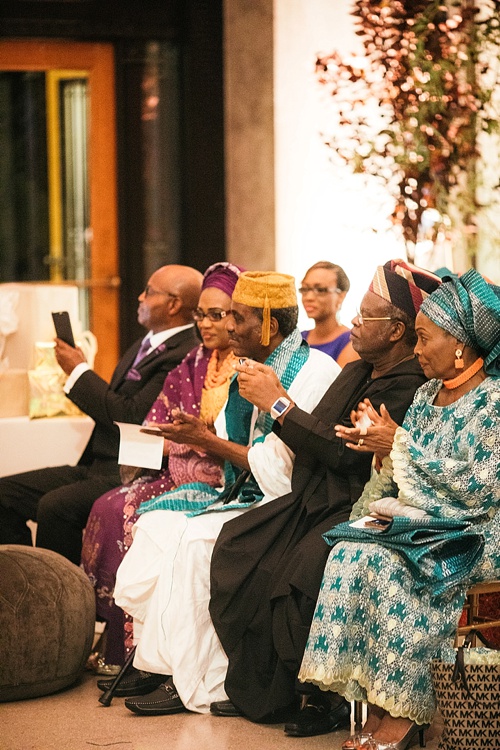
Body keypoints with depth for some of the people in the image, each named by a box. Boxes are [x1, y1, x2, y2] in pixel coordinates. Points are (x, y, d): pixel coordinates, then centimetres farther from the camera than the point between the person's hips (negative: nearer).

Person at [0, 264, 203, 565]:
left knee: (55, 506, -32)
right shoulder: (144, 347, 18)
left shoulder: (183, 357, -15)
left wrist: (79, 371, -11)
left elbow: (131, 416, -21)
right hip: (96, 467, 10)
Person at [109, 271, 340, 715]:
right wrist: (196, 436, -4)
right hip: (245, 495, 10)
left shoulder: (313, 373, -18)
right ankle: (155, 662, 0)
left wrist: (209, 441, -16)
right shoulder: (255, 367, 11)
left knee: (194, 538, -25)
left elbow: (278, 468, -23)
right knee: (157, 519, -1)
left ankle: (191, 684, -16)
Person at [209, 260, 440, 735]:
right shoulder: (357, 373, 15)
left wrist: (278, 403, -15)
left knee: (303, 570, -33)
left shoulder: (409, 387, -17)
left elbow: (343, 453, -22)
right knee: (236, 548, -7)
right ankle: (258, 690, 1)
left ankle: (325, 697, -12)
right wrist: (274, 396, 7)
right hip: (316, 500, 10)